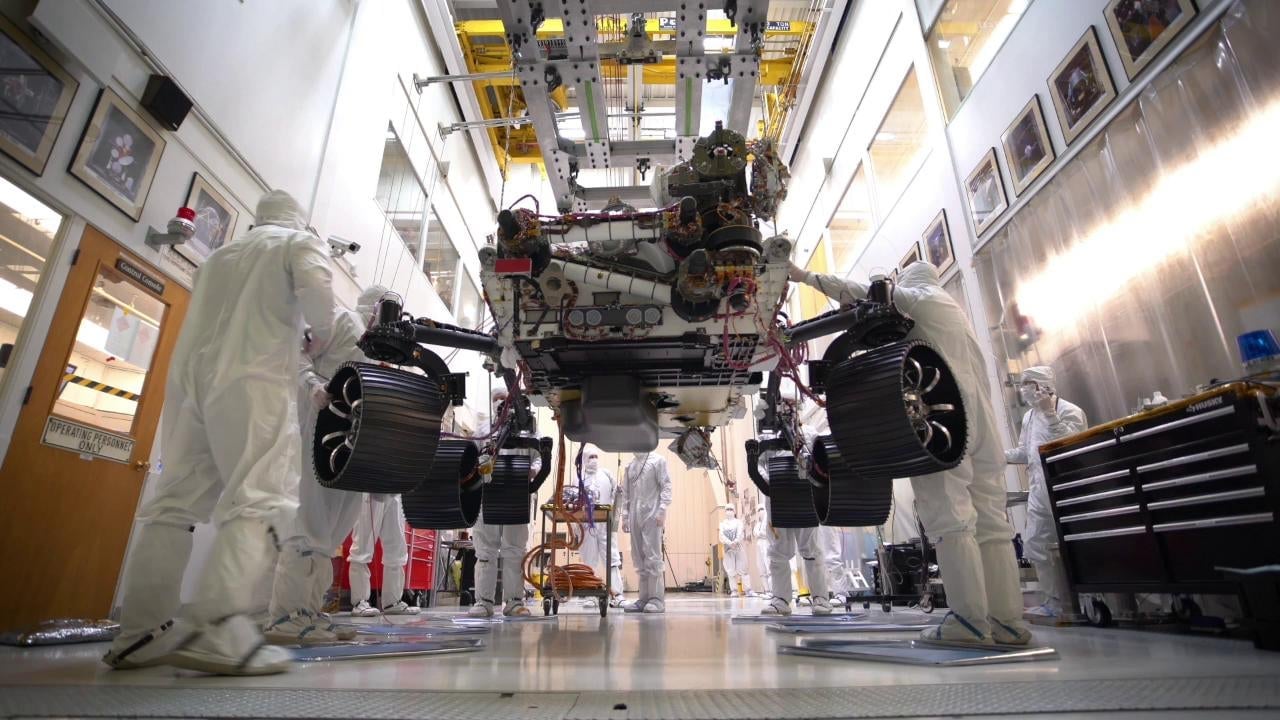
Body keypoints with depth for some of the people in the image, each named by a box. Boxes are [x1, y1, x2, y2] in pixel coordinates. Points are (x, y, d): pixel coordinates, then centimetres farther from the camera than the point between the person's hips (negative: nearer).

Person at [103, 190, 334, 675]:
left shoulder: (220, 254, 30)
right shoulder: (300, 241, 13)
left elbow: (211, 317, 27)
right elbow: (314, 283, -10)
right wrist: (321, 330, 8)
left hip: (189, 374, 7)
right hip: (253, 378, -7)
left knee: (176, 501, 7)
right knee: (261, 499, -13)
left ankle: (141, 631, 6)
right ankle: (216, 632, -25)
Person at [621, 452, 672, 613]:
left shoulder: (658, 460, 2)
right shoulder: (630, 465, 16)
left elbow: (666, 487, -4)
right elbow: (626, 492, 17)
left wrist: (662, 510, -13)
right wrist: (625, 516, 11)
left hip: (652, 515, -5)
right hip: (635, 517, 5)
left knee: (653, 557, -7)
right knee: (639, 560, 7)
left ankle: (657, 599, -2)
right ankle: (644, 598, 13)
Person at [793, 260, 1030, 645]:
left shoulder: (916, 297, 9)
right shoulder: (955, 310, 32)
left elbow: (861, 293, 5)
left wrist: (806, 276, 11)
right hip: (981, 417, 8)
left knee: (950, 517, -12)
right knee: (990, 520, 2)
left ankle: (969, 618, -15)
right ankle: (1007, 620, 0)